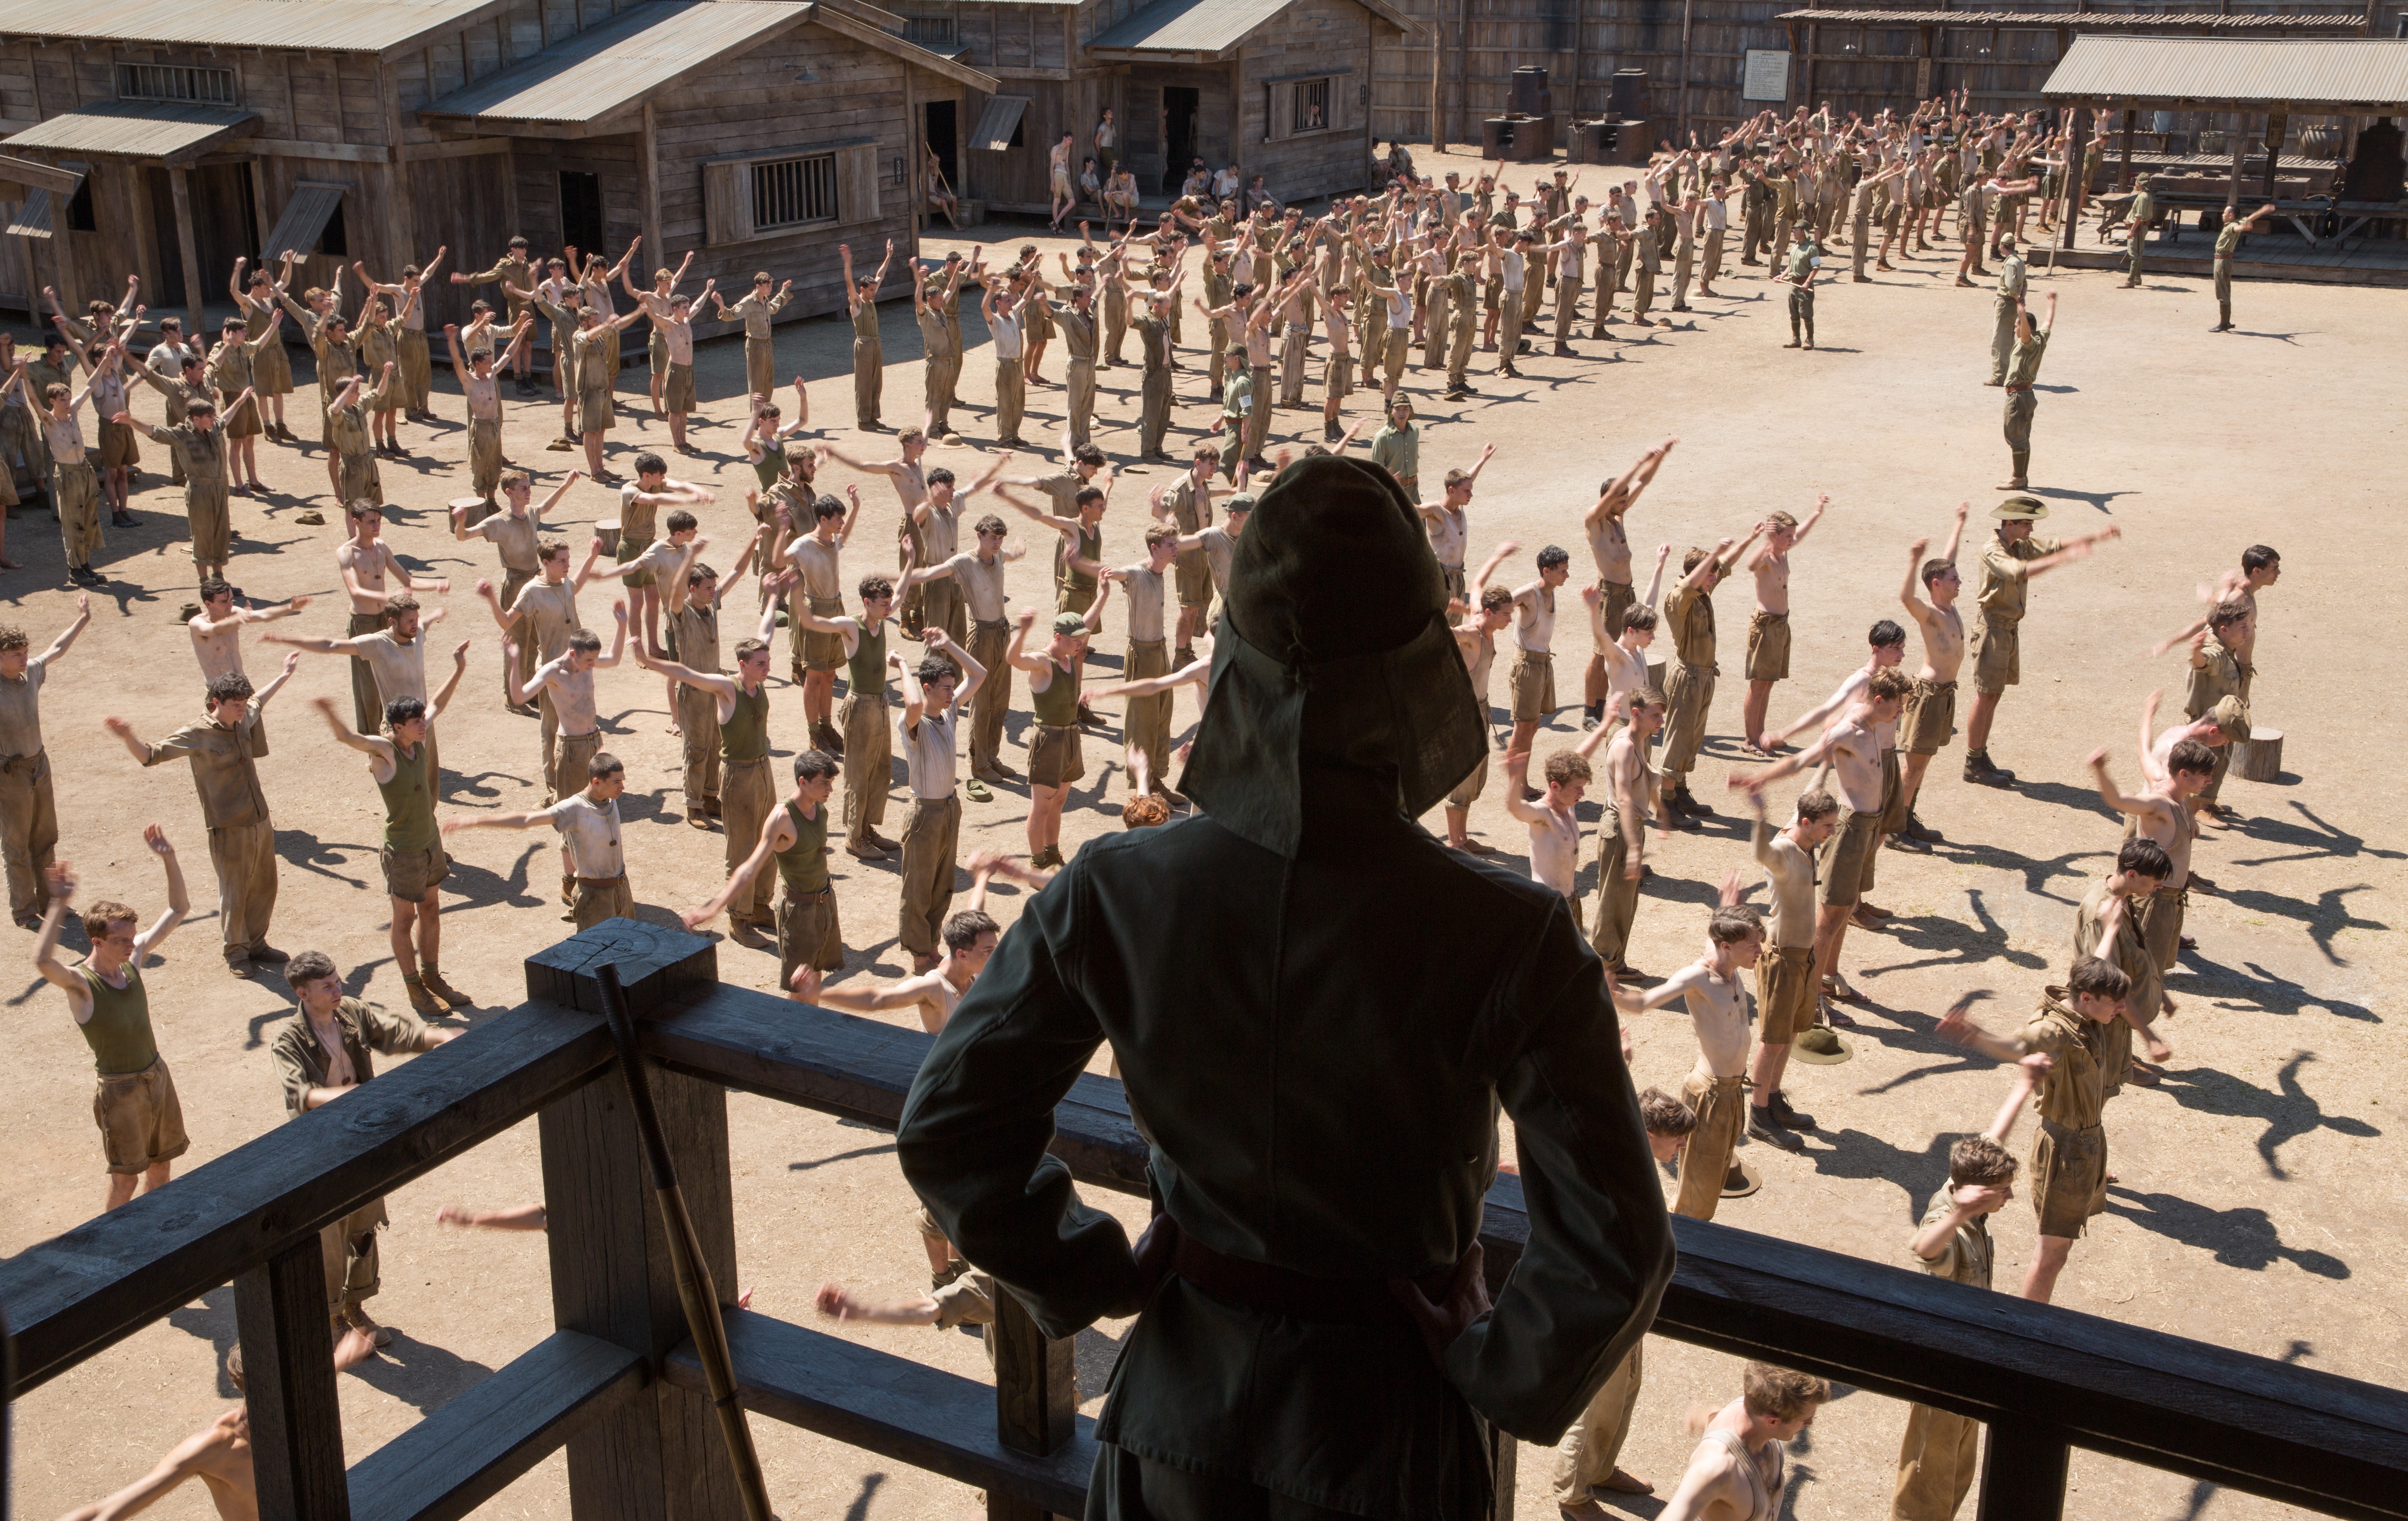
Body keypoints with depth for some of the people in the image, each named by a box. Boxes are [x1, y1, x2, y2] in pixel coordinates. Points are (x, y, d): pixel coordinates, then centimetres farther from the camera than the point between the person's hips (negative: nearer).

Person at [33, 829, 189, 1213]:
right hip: (120, 1090, -6)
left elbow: (178, 910, 2)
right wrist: (59, 906, -51)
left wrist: (168, 858, -10)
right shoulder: (80, 983, -21)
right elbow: (43, 962, -45)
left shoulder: (133, 958, -3)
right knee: (125, 1180, 4)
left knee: (160, 1167, 18)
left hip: (157, 1076, 6)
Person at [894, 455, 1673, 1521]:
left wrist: (1096, 1276, 3)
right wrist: (1504, 1373, -5)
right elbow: (1613, 1255, -24)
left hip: (1178, 1394, 2)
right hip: (1380, 1424, -1)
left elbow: (948, 1132, -10)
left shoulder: (1117, 894, -21)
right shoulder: (1508, 941, -28)